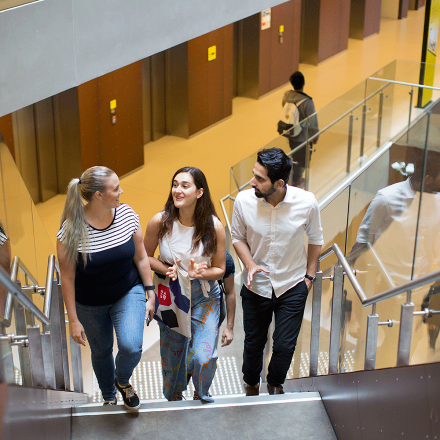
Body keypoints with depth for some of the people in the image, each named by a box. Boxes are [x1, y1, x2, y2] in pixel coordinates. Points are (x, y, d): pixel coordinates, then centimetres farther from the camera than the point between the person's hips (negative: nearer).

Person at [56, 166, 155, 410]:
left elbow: (141, 257, -2)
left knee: (131, 346, -19)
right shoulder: (71, 230, -24)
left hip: (129, 292, 1)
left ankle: (123, 381, 17)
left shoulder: (126, 214, -15)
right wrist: (73, 320, -11)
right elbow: (67, 278, -15)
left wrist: (150, 295, 1)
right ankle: (109, 398, 49)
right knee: (101, 352, 18)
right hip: (91, 304, -1)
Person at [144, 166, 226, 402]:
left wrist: (198, 273, -26)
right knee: (172, 356, 11)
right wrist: (167, 270, -19)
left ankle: (201, 396, 23)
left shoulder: (214, 226, -16)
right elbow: (146, 256, 0)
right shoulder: (160, 222, -14)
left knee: (203, 357, -11)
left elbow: (219, 269, -5)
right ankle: (174, 399, 42)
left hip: (204, 297, -1)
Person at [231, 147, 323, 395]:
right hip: (256, 285, 1)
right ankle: (251, 385, 45)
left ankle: (276, 384, 38)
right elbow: (238, 237, -1)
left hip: (293, 286, -1)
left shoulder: (306, 202, -20)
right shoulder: (244, 200, -19)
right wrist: (250, 264, -17)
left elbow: (315, 240, 0)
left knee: (285, 346, 5)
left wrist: (310, 276, 3)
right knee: (254, 343, 15)